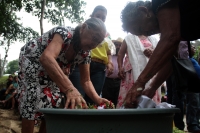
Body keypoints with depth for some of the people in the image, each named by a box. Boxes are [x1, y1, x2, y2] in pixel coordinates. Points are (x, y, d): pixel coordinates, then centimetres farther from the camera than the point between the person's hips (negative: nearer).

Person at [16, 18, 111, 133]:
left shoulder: (84, 52, -12)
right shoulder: (64, 33, -33)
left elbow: (86, 81, -9)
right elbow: (46, 58, -52)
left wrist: (97, 99, -31)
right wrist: (70, 89, -65)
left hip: (50, 72, 7)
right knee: (30, 110, -16)